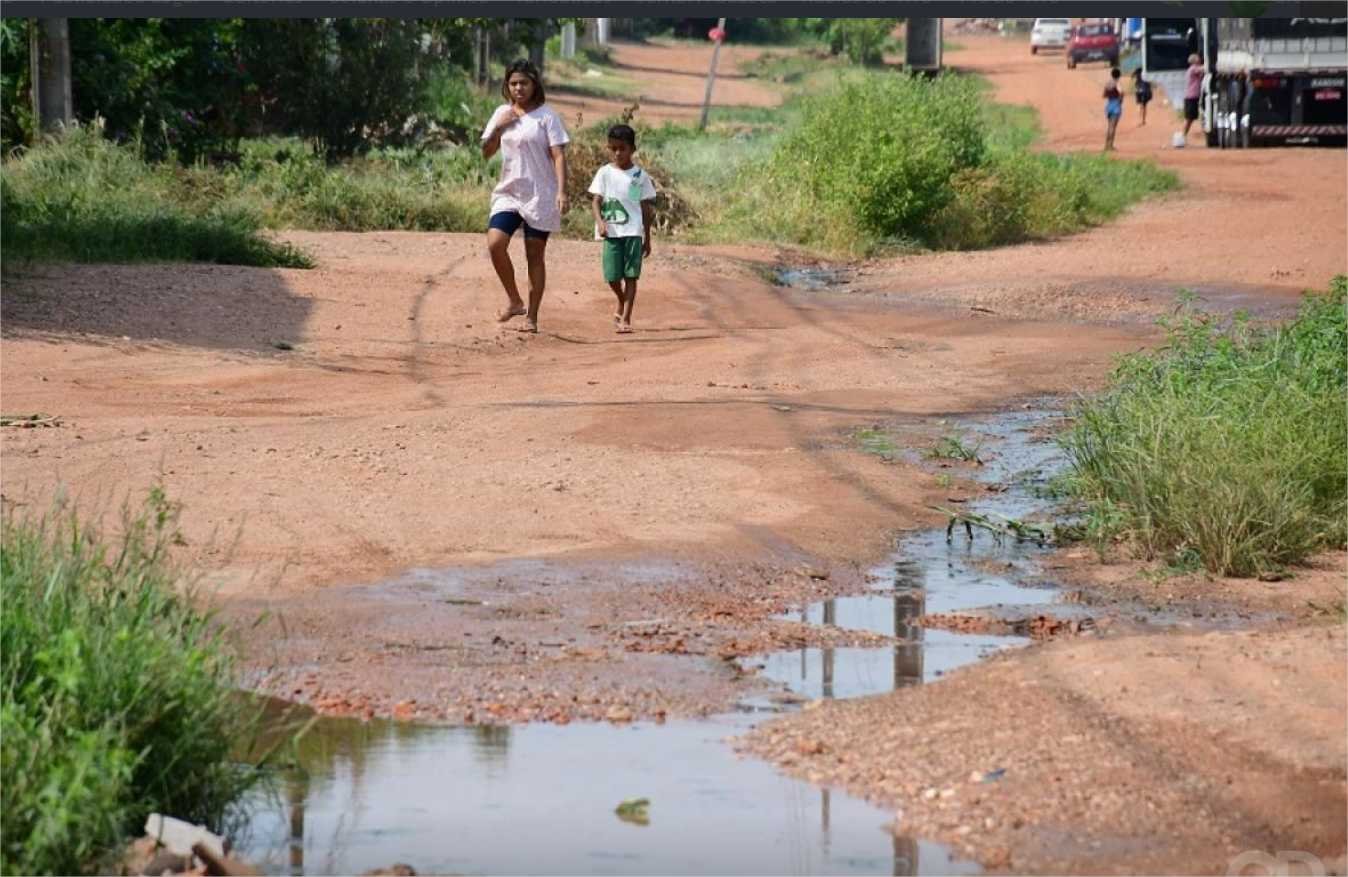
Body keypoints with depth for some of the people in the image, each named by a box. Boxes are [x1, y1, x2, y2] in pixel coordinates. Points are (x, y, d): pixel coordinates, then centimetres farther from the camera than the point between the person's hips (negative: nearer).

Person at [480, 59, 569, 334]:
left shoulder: (546, 116, -5)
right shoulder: (503, 113, 9)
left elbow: (558, 156, -9)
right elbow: (486, 153, 11)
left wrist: (562, 191, -20)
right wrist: (498, 127, -6)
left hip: (540, 195, -4)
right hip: (508, 193, 4)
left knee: (535, 255, 1)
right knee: (495, 243, -15)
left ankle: (531, 317, 7)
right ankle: (515, 302, 2)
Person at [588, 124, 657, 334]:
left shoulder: (640, 175, 5)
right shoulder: (605, 173, 4)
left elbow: (646, 208, 9)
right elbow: (596, 200, 0)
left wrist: (647, 238, 9)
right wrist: (600, 222, -19)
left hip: (633, 232, 0)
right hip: (611, 232, 0)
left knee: (631, 275, -6)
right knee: (612, 276, 0)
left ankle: (625, 318, -5)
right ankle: (621, 306, 30)